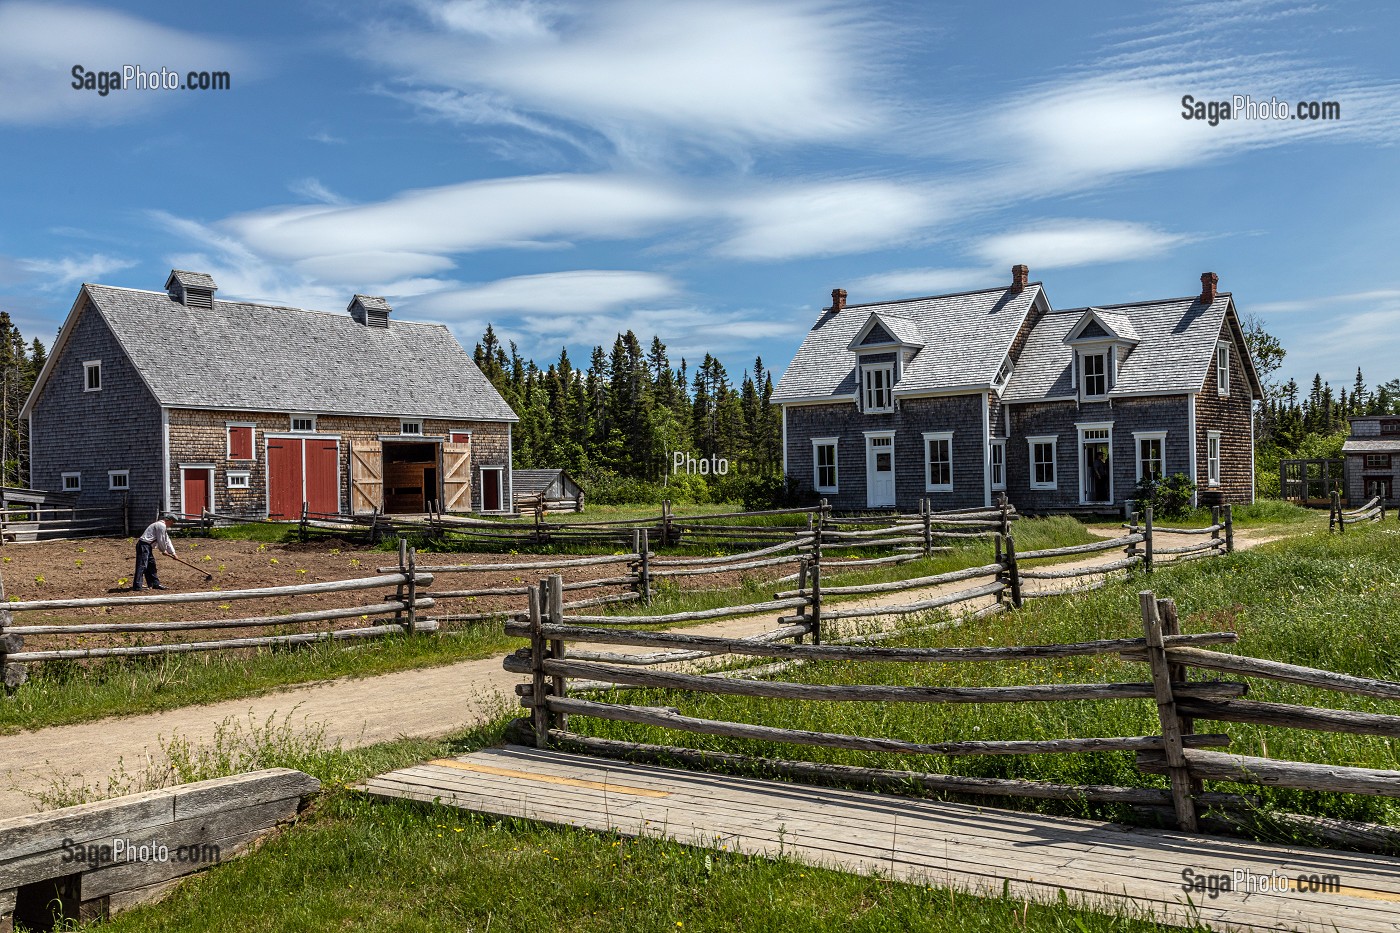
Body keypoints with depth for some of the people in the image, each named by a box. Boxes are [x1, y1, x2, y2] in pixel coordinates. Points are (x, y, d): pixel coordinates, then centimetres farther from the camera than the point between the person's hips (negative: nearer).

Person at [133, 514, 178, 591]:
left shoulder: (163, 526, 22)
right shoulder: (161, 526, -12)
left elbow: (167, 541, 27)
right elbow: (161, 541, -12)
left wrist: (173, 553, 28)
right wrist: (164, 550, 4)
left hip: (148, 546, 11)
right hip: (144, 546, -11)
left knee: (151, 565, 18)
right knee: (142, 566, -16)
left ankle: (155, 583, 27)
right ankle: (137, 587, -22)